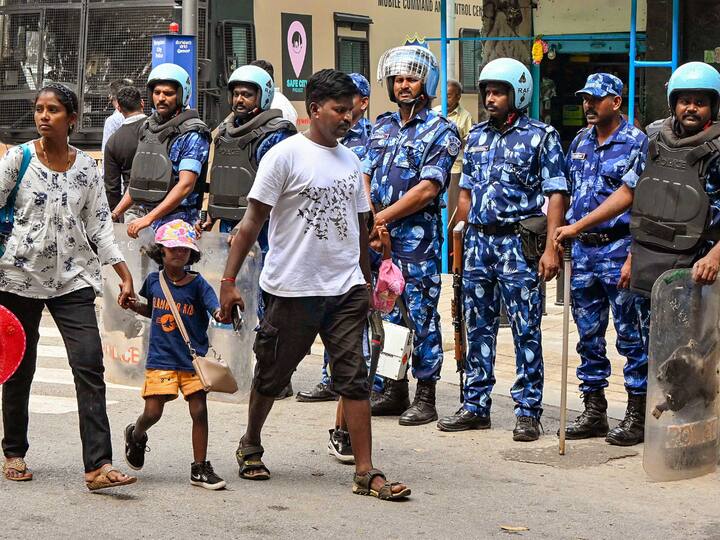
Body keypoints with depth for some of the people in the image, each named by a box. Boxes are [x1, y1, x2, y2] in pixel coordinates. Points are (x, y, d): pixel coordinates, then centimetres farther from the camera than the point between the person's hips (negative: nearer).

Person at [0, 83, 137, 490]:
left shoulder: (86, 167, 6)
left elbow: (100, 224, 8)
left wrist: (125, 273, 1)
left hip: (73, 278, 1)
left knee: (90, 365, -12)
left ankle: (99, 465, -17)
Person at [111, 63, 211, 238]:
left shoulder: (192, 134, -8)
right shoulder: (147, 127, 16)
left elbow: (186, 185, -18)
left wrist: (148, 218, -23)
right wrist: (116, 213, 15)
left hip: (178, 222, -6)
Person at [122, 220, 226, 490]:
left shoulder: (197, 284, -4)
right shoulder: (153, 281, 5)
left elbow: (215, 308, -16)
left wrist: (221, 313, -38)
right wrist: (134, 306, 6)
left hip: (193, 359, -1)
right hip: (161, 358, 1)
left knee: (199, 411, -3)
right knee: (153, 412, -1)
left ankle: (200, 468, 8)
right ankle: (136, 435, 35)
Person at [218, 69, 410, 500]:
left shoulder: (351, 161, 11)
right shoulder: (286, 155, -7)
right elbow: (253, 221, -9)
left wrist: (366, 282, 21)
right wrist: (229, 280, -13)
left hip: (345, 288, 5)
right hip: (293, 288, -4)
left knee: (355, 379, -2)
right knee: (272, 376, 10)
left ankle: (366, 472, -2)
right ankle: (251, 446, 33)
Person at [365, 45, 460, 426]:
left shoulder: (440, 131, -4)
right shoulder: (382, 127, 15)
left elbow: (427, 189, -13)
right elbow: (366, 178, 13)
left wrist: (382, 218, -12)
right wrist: (369, 219, -5)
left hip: (418, 237, -6)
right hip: (380, 237, 6)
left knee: (422, 316, -3)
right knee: (388, 314, 10)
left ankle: (425, 397, 2)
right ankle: (394, 391, 20)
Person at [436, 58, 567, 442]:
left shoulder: (540, 136, -3)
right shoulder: (477, 136, 14)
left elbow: (556, 194, -7)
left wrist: (551, 248, -15)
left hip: (518, 241, -6)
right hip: (478, 239, 6)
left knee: (526, 329, -3)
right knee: (478, 327, 9)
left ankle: (528, 412, 1)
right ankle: (475, 406, 16)